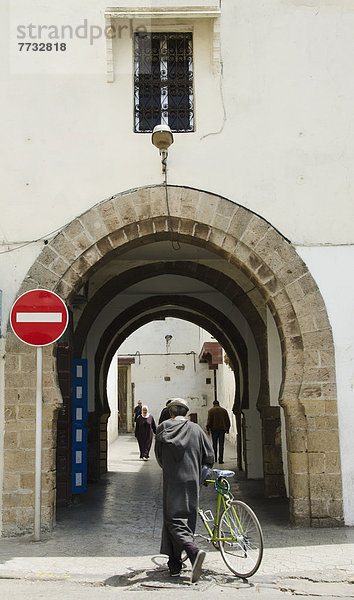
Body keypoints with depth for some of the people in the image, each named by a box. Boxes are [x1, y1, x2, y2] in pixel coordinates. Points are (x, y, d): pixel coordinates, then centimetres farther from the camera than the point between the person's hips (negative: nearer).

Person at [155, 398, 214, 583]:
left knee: (174, 520, -3)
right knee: (186, 519, 11)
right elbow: (209, 457, 5)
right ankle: (174, 565, 16)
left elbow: (159, 455, 11)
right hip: (192, 482, 3)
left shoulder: (163, 428, 2)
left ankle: (194, 552, -27)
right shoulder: (196, 429, 5)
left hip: (172, 482, -3)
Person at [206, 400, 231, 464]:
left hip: (214, 429, -1)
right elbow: (227, 420, 10)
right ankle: (220, 460, -5)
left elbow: (209, 420, -5)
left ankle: (215, 458, 15)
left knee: (214, 444, 11)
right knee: (221, 444, 0)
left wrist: (208, 429, -1)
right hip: (222, 429, 1)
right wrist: (227, 429, 16)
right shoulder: (224, 410, 8)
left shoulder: (211, 411, 0)